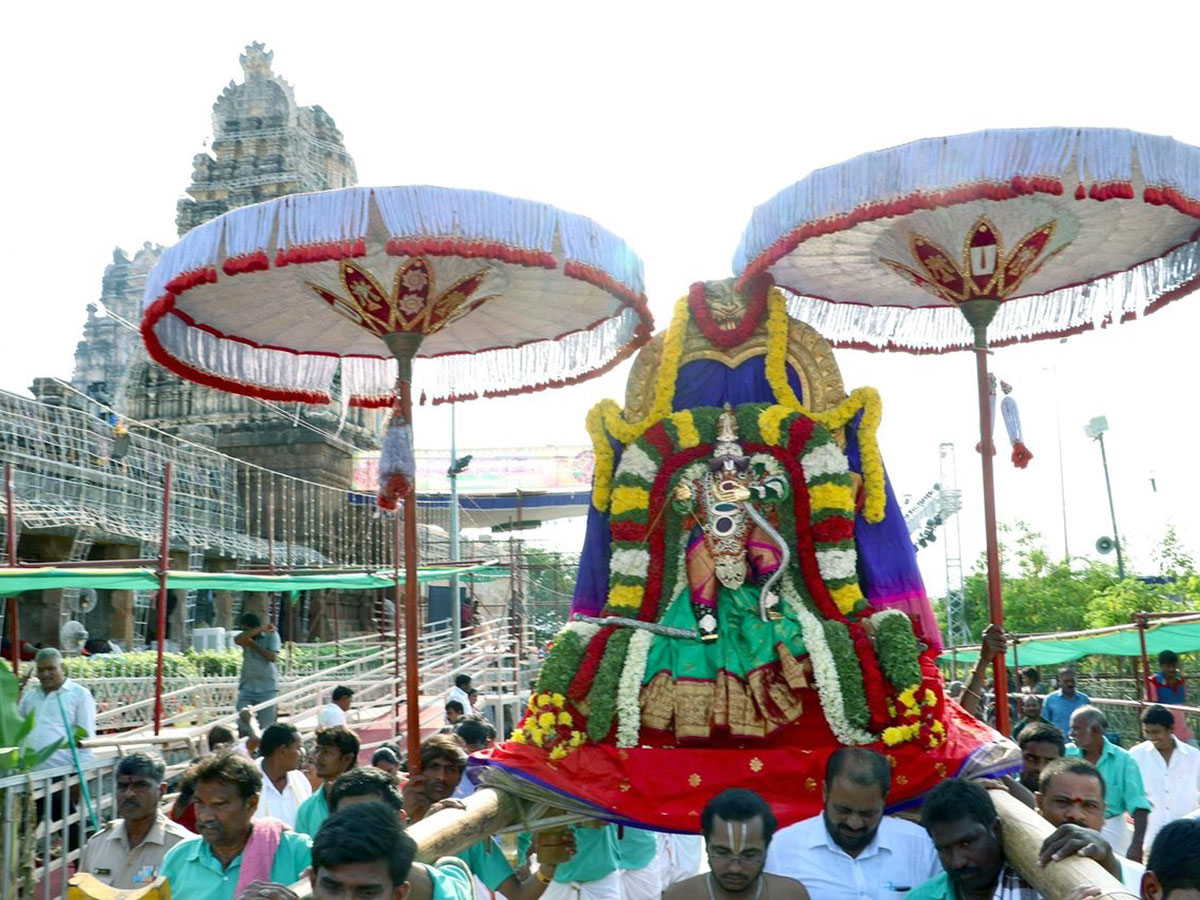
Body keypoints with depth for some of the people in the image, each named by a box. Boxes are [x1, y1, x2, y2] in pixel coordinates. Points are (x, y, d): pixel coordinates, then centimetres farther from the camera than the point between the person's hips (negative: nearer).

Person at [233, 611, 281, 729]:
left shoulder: (271, 635, -1)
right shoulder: (247, 637, 5)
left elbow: (272, 657, -13)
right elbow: (238, 640, -20)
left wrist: (254, 644, -9)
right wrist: (260, 629, -24)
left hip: (267, 688, -3)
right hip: (247, 687, 3)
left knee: (266, 726, 0)